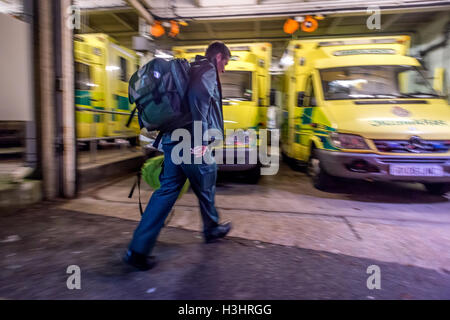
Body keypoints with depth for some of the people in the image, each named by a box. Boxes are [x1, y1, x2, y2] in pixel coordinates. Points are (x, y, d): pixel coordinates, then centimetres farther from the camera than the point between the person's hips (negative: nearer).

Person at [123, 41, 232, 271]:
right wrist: (201, 139, -26)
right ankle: (212, 229, 37)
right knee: (205, 188, 12)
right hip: (191, 144, -9)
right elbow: (199, 97, -24)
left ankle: (138, 250, 6)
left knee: (167, 190, 7)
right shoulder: (208, 70, -4)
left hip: (173, 139, 9)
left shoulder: (194, 69, 25)